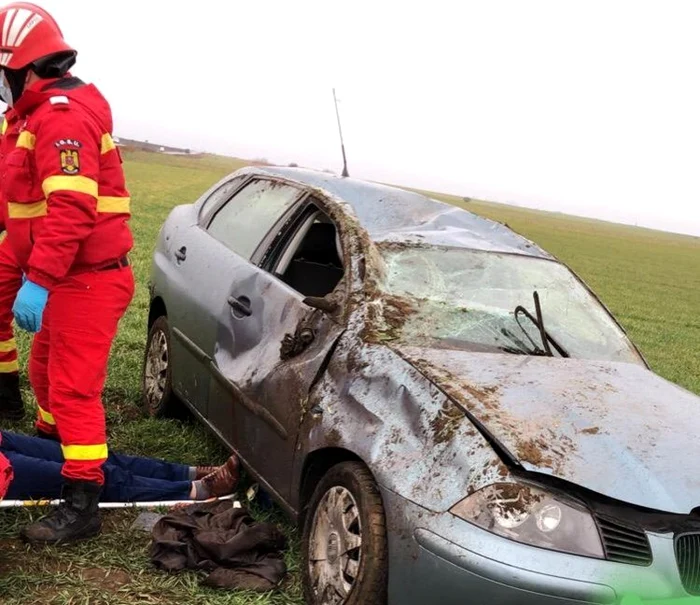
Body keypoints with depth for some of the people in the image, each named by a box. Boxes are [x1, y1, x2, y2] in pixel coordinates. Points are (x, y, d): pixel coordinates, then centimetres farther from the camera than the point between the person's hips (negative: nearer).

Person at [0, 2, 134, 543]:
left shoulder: (62, 116, -18)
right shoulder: (48, 112, 17)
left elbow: (70, 208, -29)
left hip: (87, 281, -10)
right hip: (72, 278, 10)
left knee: (74, 388, -7)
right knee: (46, 372, 22)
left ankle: (82, 507, -1)